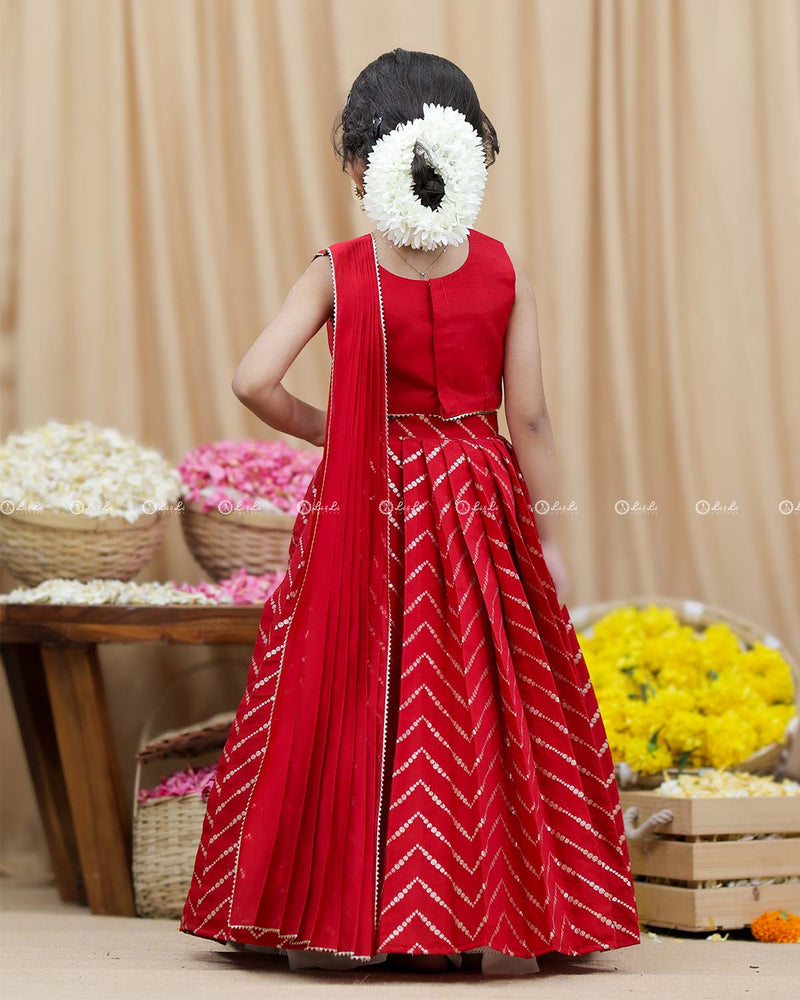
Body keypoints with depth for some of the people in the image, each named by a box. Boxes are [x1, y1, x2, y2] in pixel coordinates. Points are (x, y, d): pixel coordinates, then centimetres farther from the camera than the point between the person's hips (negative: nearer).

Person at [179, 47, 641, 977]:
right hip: (481, 503, 0)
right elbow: (529, 418, -5)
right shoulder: (504, 272, -5)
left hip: (363, 506, 0)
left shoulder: (337, 272, -7)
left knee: (349, 707, 8)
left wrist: (320, 429, 1)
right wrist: (545, 535, 2)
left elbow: (253, 380, -17)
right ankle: (502, 927, 10)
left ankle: (331, 920, 12)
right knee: (484, 711, 7)